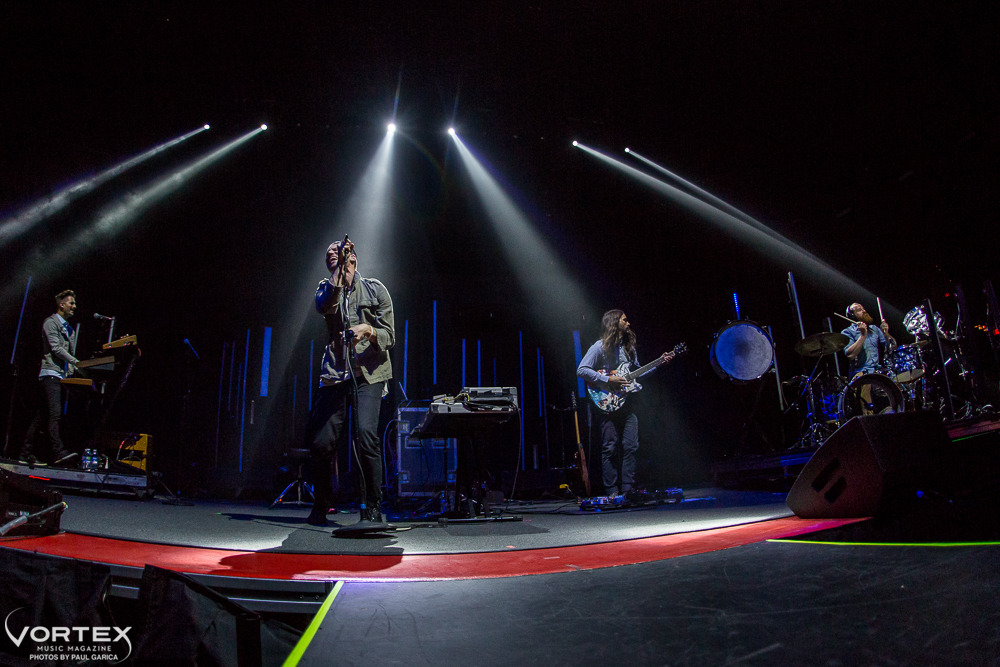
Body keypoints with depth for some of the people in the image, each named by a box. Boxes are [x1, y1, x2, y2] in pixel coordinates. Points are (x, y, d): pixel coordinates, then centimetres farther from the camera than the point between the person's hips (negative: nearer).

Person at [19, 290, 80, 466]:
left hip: (62, 375, 8)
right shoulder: (51, 322, -2)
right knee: (55, 413, -18)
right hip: (50, 373, -8)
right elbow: (56, 348, -13)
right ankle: (59, 452, -26)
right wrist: (75, 362, -18)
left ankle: (26, 453, 12)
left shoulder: (70, 329, 23)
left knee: (41, 415, 8)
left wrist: (72, 371, 12)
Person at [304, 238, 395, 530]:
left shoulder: (375, 289, 7)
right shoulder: (326, 287, 13)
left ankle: (372, 509, -7)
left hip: (369, 374, -2)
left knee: (365, 434, -21)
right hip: (335, 374, 3)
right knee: (321, 442, -3)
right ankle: (321, 505, 23)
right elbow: (324, 306, -13)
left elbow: (389, 337, 2)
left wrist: (368, 330, -16)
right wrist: (338, 273, -18)